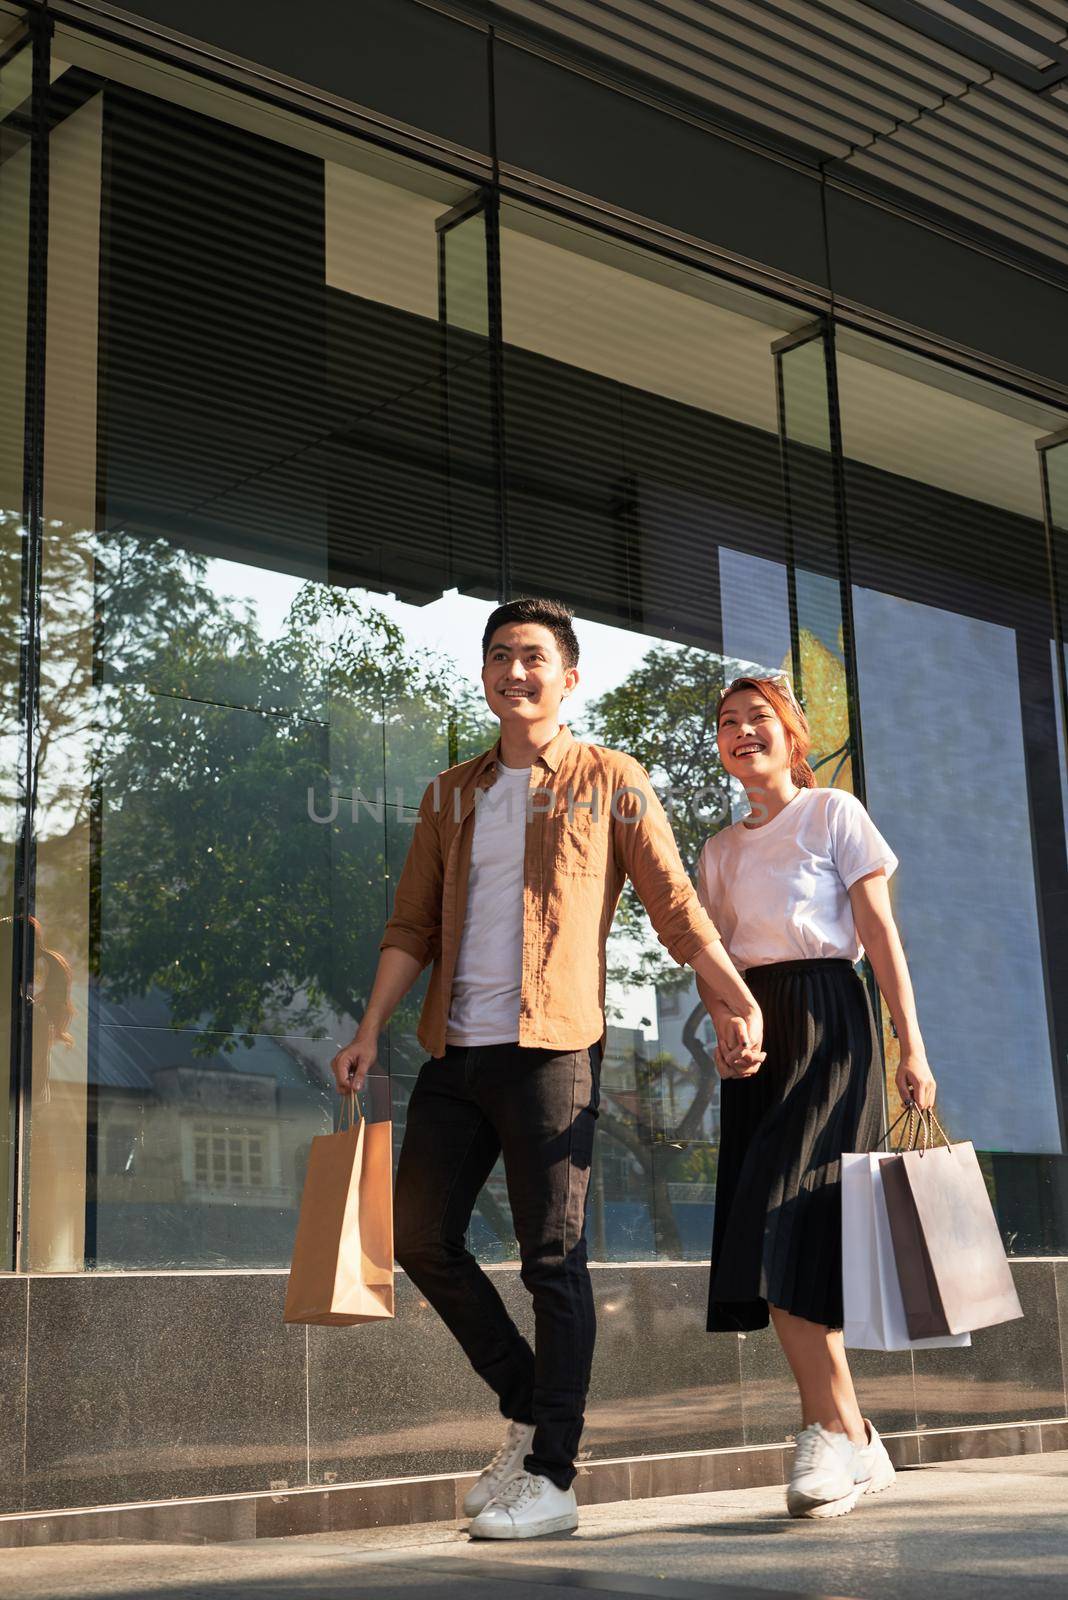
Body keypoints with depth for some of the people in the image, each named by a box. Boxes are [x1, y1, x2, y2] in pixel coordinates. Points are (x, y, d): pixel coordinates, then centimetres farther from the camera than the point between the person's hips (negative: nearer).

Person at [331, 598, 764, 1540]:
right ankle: (527, 1409, 23)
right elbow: (414, 925, 16)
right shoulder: (452, 797, 18)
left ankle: (552, 1477, 4)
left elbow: (675, 905, 0)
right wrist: (371, 1031, 6)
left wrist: (736, 999, -11)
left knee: (552, 1257, -3)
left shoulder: (609, 782, 4)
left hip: (552, 1048, -6)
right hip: (456, 1053, 6)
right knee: (420, 1234, 6)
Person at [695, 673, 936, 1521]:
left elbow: (879, 933, -2)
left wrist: (912, 1046, -8)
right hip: (755, 1035, 6)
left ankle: (834, 1434, -10)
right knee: (772, 1236, -3)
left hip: (826, 1021, -6)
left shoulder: (835, 813, 4)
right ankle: (854, 1441, 5)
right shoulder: (720, 851, 19)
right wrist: (725, 1030, -1)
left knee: (785, 1220, -18)